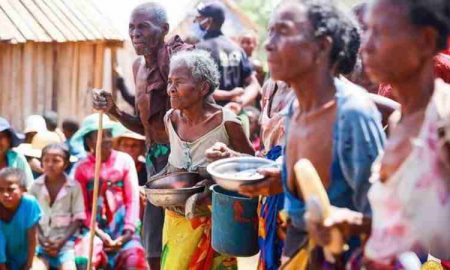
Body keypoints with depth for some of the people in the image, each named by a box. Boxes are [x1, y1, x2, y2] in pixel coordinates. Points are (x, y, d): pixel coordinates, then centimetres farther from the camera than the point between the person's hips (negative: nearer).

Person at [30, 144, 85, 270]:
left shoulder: (74, 187, -3)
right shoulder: (36, 186, 2)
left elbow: (78, 219, -1)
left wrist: (61, 242, -11)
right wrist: (41, 240, -8)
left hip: (64, 241, -1)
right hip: (40, 241, 1)